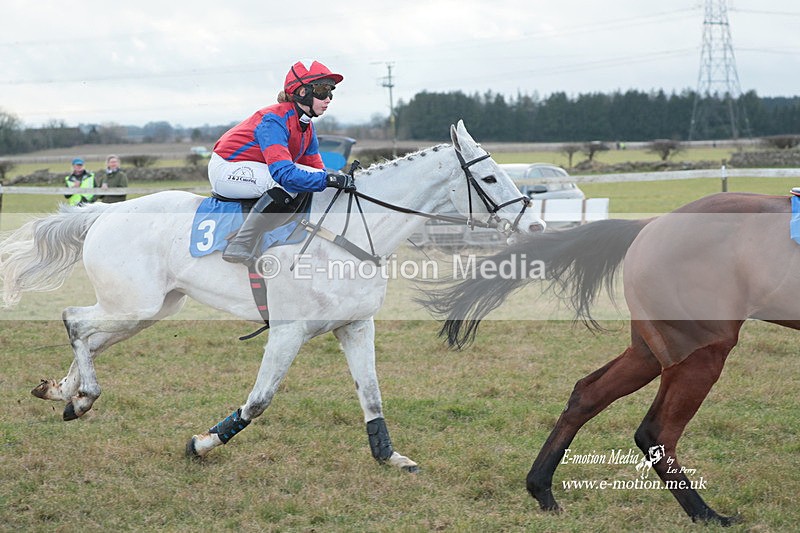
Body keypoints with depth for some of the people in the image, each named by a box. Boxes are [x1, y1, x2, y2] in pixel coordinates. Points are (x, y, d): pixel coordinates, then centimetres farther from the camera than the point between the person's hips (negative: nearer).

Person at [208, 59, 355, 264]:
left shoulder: (307, 126, 3)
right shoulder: (274, 120, -26)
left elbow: (315, 167, 7)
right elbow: (283, 172, -37)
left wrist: (343, 180, -11)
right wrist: (329, 179, -38)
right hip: (226, 169, -10)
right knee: (290, 183, -31)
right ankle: (240, 246, -28)